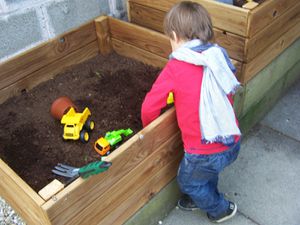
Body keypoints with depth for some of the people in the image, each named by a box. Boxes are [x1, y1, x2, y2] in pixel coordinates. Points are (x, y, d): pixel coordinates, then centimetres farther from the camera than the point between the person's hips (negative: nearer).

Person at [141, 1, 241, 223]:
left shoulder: (174, 68, -15)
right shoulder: (219, 57, -2)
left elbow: (149, 107, -11)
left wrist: (148, 128, 11)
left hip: (204, 151, -5)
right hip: (233, 142, 5)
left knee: (188, 181, 26)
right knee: (208, 171, 35)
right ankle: (203, 197, 59)